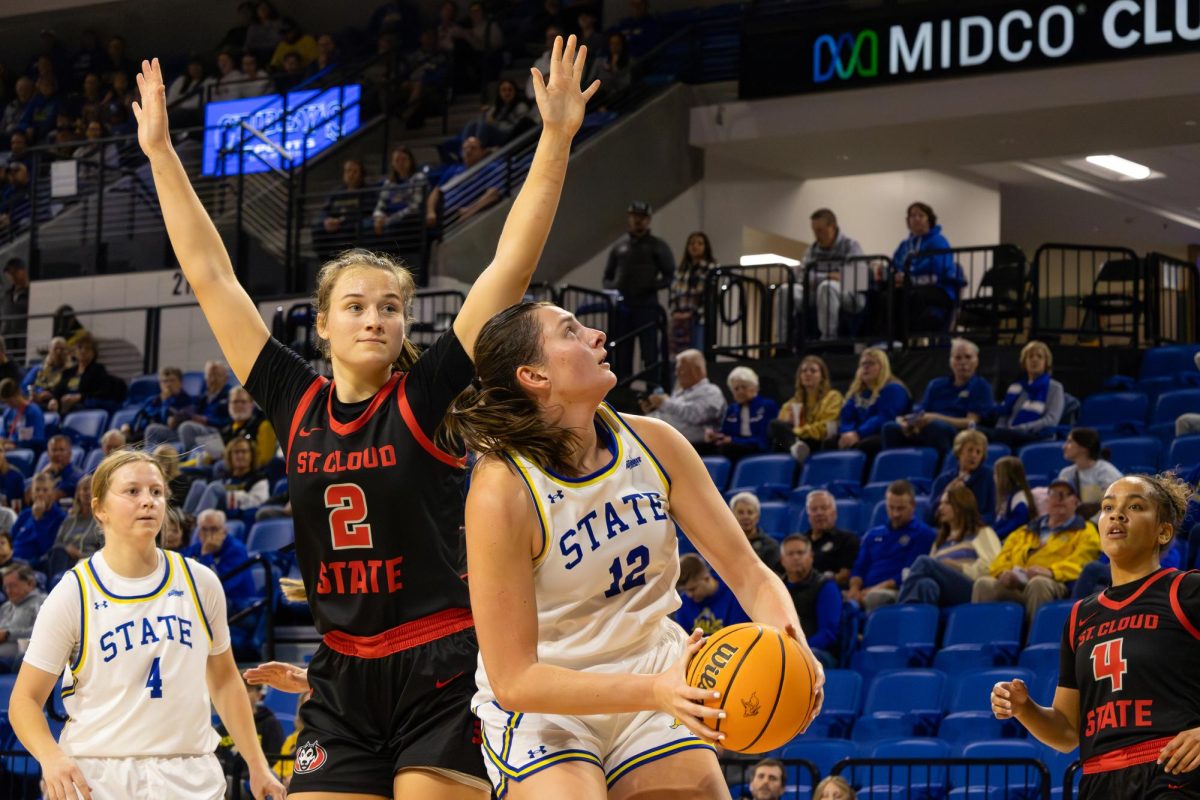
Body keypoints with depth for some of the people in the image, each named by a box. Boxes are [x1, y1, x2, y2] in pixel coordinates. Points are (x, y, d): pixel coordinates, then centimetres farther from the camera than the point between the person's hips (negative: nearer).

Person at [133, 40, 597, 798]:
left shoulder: (428, 396, -3)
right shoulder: (297, 403, 5)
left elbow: (511, 264, -10)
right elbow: (211, 277, 9)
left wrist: (555, 138, -16)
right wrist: (162, 153, 10)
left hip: (441, 673, -4)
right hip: (341, 678, 4)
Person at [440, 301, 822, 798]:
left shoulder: (653, 444, -7)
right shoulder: (500, 491, -23)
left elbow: (748, 571, -3)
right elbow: (514, 681, -24)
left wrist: (790, 644, -25)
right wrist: (654, 691, -35)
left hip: (658, 683, 5)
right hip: (542, 707, -5)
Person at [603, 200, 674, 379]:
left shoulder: (658, 247, 6)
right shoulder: (619, 246, 15)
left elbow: (668, 277, 1)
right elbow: (608, 277, 19)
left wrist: (651, 286, -15)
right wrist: (611, 289, -2)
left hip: (646, 306, -4)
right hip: (621, 307, 4)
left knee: (649, 352, -7)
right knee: (621, 352, 6)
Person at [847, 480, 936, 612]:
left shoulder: (923, 534, 8)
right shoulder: (873, 535, 28)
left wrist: (876, 589, -13)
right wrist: (855, 588, -3)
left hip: (895, 593, -5)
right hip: (865, 592, 5)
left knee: (874, 597, -42)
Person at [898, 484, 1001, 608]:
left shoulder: (982, 533, 23)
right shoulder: (940, 542, 38)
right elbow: (929, 573, 21)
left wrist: (958, 567, -1)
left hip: (970, 590, -4)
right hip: (945, 597, 4)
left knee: (924, 562, -29)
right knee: (926, 584, -36)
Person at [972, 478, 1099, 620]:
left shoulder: (1085, 533, 19)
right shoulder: (1024, 533, 33)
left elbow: (1079, 563, 1)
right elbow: (1003, 558, 23)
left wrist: (1051, 572, -19)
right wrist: (1004, 572, -3)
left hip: (1054, 586, -4)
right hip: (1014, 586, 4)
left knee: (1038, 583, -40)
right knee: (984, 583, -28)